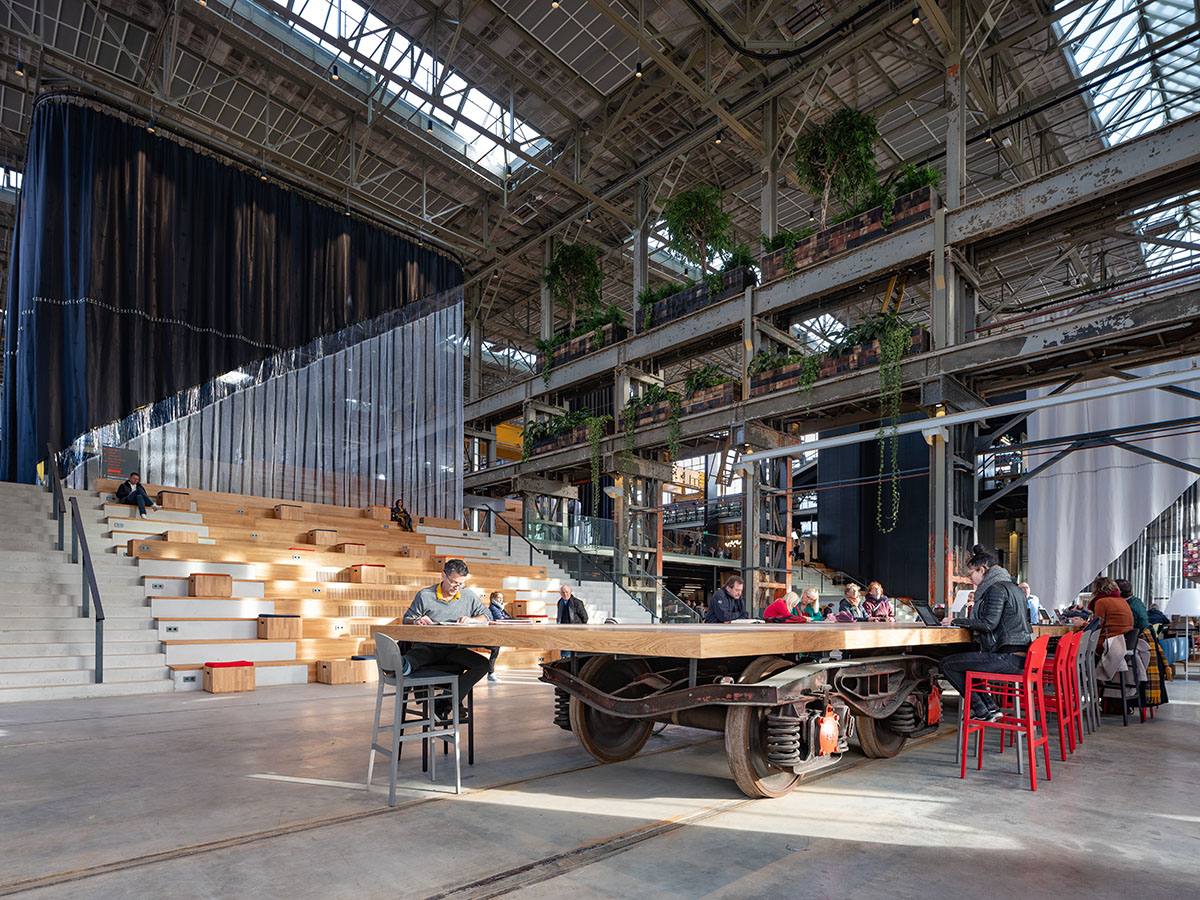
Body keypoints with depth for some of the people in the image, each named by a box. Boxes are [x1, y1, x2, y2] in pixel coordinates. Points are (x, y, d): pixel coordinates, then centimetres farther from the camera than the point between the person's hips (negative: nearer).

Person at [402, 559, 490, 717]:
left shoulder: (469, 596, 11)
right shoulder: (425, 595, 5)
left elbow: (486, 616, 12)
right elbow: (407, 619, 8)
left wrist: (470, 619, -10)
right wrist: (417, 621, -17)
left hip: (454, 649, 2)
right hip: (427, 648, -2)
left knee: (482, 664, -24)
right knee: (411, 656, -35)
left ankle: (444, 705, -24)